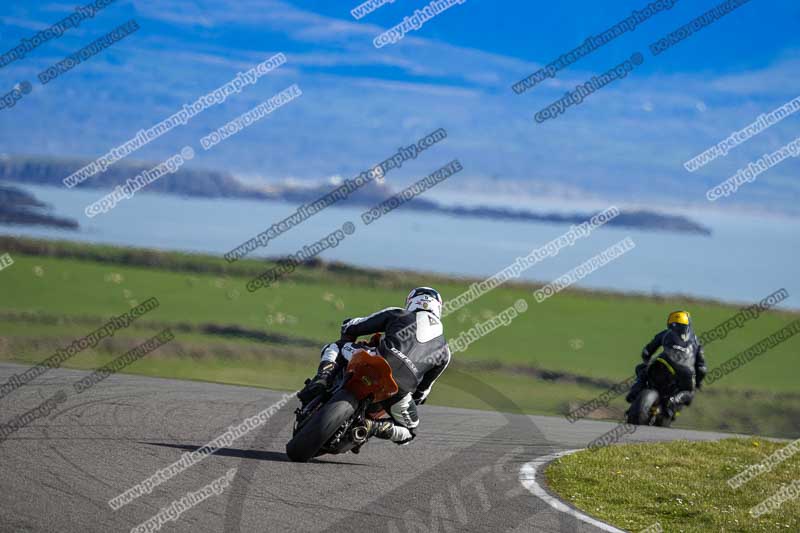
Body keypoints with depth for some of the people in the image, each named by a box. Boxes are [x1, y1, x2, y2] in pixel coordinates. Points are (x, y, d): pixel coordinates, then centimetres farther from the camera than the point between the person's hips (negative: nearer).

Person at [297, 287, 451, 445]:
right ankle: (372, 426, -3)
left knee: (333, 348, 26)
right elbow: (424, 387, 31)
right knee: (408, 432, 29)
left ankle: (323, 378, -7)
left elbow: (350, 328, 24)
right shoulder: (444, 350, 27)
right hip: (401, 388, 1)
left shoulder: (396, 314, 22)